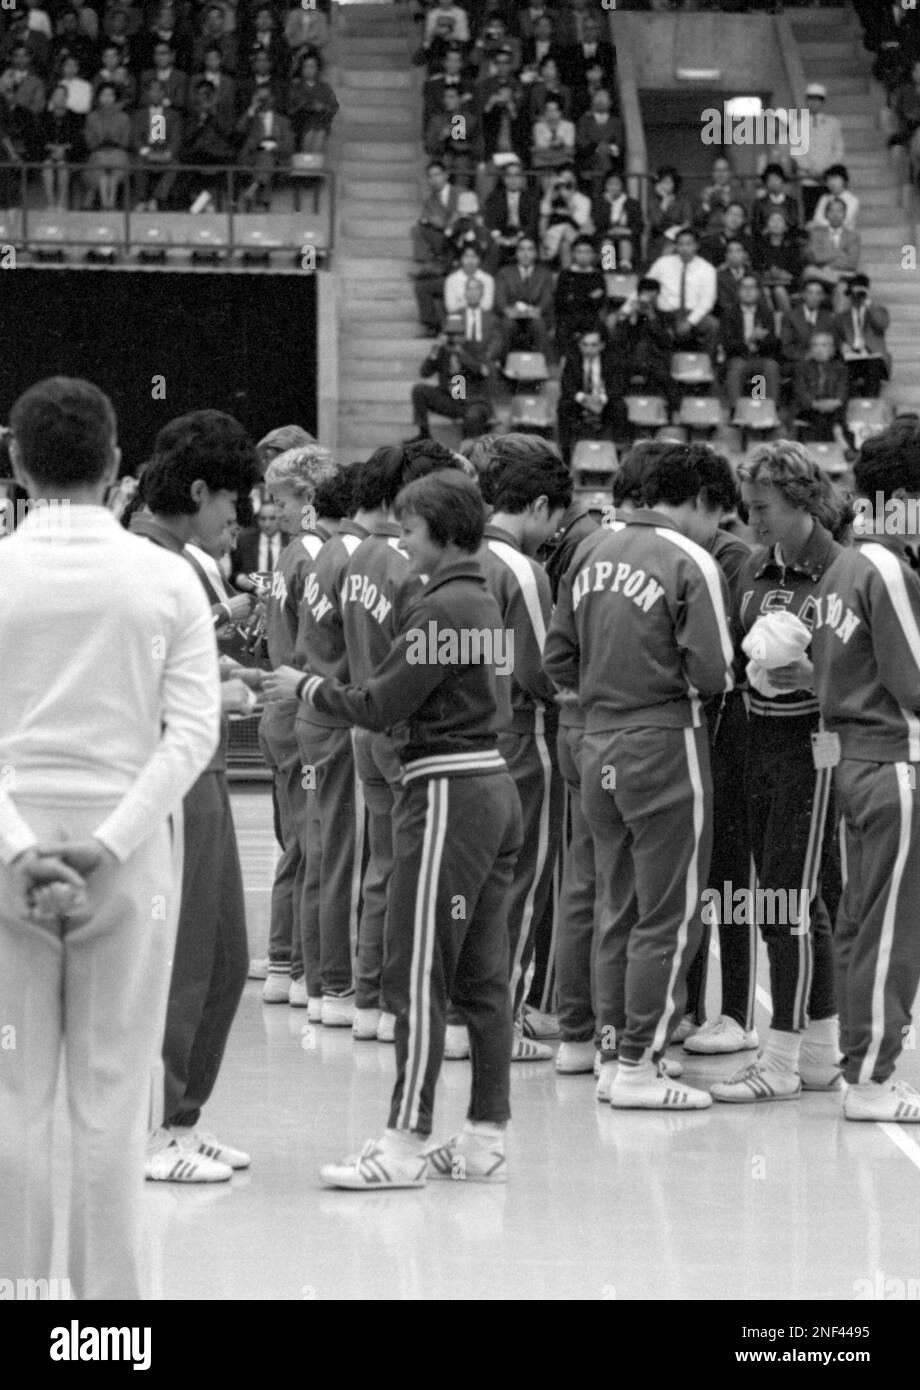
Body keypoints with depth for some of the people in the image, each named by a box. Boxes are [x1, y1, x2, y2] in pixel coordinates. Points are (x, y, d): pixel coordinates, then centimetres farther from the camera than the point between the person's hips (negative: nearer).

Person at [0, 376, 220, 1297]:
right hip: (128, 851, 1)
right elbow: (193, 731, -6)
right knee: (113, 1098, 5)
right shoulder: (167, 579, 1)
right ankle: (108, 1290, 7)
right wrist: (111, 842, -10)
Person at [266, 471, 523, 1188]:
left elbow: (382, 705, -15)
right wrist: (323, 690, 12)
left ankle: (405, 1142, -6)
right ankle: (486, 1138, 13)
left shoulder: (442, 608, -15)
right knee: (483, 975, 10)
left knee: (418, 974, -6)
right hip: (494, 786, 10)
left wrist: (307, 687, -1)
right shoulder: (482, 600, 14)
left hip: (449, 791, -10)